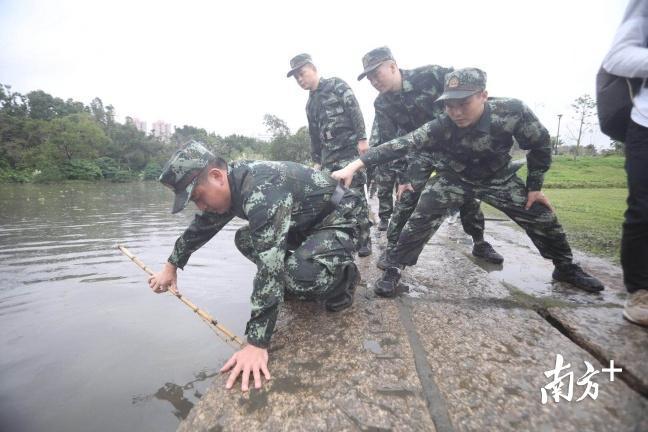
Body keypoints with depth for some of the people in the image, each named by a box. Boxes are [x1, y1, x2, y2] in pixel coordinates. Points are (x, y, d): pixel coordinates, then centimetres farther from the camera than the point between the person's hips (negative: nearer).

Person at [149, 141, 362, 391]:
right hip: (304, 225, 9)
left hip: (336, 221, -9)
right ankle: (302, 285, 14)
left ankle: (342, 278, -1)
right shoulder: (230, 183, -3)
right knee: (245, 240, 9)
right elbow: (200, 227, 14)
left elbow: (269, 266, -40)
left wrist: (256, 344, -37)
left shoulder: (262, 191, -34)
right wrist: (171, 266, 23)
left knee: (300, 274, -35)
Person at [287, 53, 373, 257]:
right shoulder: (310, 103, 23)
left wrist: (362, 138, -18)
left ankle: (364, 240, 2)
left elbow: (355, 110, -8)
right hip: (329, 156, 7)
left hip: (350, 149, -7)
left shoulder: (336, 85, 3)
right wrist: (316, 160, 21)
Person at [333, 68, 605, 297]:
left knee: (542, 216, 5)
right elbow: (401, 145, -41)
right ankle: (395, 269, -8)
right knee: (421, 219, -22)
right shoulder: (441, 128, -31)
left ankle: (566, 268, 33)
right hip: (455, 179, -2)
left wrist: (535, 187, -6)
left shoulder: (512, 111, -28)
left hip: (498, 178, 2)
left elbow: (540, 144, -11)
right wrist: (356, 164, -51)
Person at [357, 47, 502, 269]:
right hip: (422, 149, 1)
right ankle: (393, 246, 2)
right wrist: (401, 177, -12)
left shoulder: (430, 75, -21)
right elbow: (390, 142, -8)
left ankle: (480, 243, 26)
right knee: (406, 196, -11)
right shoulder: (382, 104, -10)